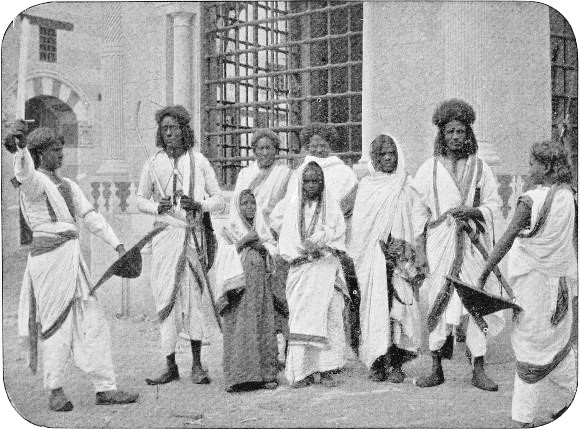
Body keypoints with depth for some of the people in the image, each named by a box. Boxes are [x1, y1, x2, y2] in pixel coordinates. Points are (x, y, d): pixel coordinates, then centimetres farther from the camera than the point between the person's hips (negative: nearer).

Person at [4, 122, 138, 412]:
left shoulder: (67, 185, 18)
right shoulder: (34, 182, -5)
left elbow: (90, 216, 15)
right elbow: (24, 174, -30)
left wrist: (117, 244, 5)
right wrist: (18, 148, -51)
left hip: (71, 257, 8)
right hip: (49, 255, -8)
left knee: (92, 322, 5)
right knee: (59, 324, -3)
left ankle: (105, 388, 9)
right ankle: (55, 392, 11)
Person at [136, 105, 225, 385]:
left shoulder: (199, 161, 4)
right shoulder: (153, 164, 7)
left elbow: (219, 199, 7)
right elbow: (140, 199, 15)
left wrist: (198, 204, -12)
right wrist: (157, 207, -6)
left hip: (193, 235, -1)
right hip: (165, 234, 1)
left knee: (192, 297, -4)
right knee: (165, 298, -1)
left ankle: (197, 365, 5)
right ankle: (171, 366, 7)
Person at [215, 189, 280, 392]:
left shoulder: (262, 228, 17)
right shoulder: (230, 230, 7)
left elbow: (274, 251, 10)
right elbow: (224, 258, -3)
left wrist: (262, 246, -9)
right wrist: (241, 244, -13)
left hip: (261, 286, 3)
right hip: (239, 286, -3)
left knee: (264, 326, -1)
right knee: (239, 327, -8)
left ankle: (266, 374, 1)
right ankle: (238, 376, -7)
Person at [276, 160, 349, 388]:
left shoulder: (331, 207, 9)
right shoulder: (293, 207, 11)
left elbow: (338, 237, 2)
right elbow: (285, 242, 7)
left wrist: (320, 245, -15)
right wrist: (299, 253, -10)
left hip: (326, 268, 0)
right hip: (300, 268, 1)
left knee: (329, 316, -7)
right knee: (301, 318, -7)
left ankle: (326, 370, -4)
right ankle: (302, 370, -6)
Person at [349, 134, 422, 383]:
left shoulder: (407, 186, 9)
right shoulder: (366, 186, 10)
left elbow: (417, 221, 5)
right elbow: (358, 225, 8)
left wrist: (408, 251, -5)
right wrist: (354, 258, 0)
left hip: (399, 257, 0)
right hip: (372, 258, 0)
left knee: (399, 307, -5)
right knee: (375, 307, -4)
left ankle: (396, 364, 1)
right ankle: (378, 364, 1)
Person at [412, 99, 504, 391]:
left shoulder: (479, 167, 8)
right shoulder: (429, 169, 6)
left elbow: (494, 203, 9)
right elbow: (419, 211, 5)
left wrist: (472, 211, -12)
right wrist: (419, 251, -1)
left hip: (472, 246, 1)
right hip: (439, 245, -1)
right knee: (438, 306, 0)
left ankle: (478, 370, 7)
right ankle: (437, 369, 10)